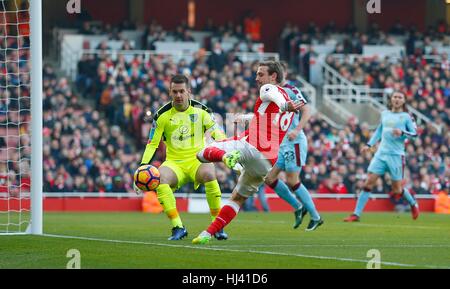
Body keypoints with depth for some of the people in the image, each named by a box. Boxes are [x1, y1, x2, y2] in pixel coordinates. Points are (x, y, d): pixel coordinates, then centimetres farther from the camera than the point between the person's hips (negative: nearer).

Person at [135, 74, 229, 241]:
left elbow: (217, 133, 0)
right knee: (159, 177, -33)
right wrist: (143, 166, -11)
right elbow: (152, 144, 2)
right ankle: (178, 227, -28)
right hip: (174, 163, 1)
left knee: (209, 173, -36)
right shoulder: (163, 115, 1)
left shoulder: (200, 111, 1)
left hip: (197, 160, -1)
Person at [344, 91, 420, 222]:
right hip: (381, 153, 4)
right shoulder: (385, 114, 13)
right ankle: (356, 214, -6)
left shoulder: (406, 117, 0)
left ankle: (413, 204, 32)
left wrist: (402, 132, -20)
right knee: (369, 183, -7)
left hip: (396, 155, -4)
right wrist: (369, 145, 17)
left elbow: (414, 133, -3)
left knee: (397, 189, 1)